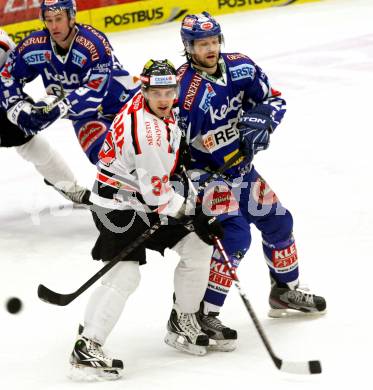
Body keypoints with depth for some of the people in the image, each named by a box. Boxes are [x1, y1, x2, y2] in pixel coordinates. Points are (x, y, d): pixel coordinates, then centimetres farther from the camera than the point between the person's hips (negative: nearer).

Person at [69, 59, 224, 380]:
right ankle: (86, 347, -18)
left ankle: (183, 322, 22)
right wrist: (193, 217, -15)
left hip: (148, 199, 10)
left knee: (197, 248, 8)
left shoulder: (164, 112, 0)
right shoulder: (147, 131, -28)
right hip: (119, 203, -10)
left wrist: (180, 169, 20)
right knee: (125, 275, -20)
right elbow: (156, 192, -24)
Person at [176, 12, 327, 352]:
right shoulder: (185, 89, -25)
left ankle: (285, 291, 40)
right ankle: (201, 314, -18)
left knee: (278, 222, 17)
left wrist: (262, 118, -19)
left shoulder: (239, 67, -6)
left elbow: (274, 99, 3)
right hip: (205, 172, -7)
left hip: (240, 167, 8)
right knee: (235, 236, -22)